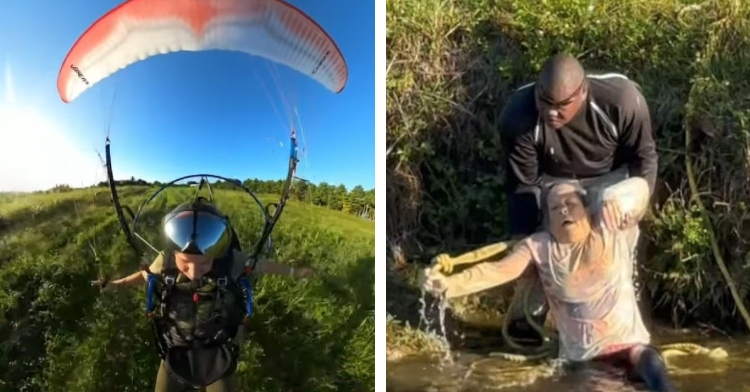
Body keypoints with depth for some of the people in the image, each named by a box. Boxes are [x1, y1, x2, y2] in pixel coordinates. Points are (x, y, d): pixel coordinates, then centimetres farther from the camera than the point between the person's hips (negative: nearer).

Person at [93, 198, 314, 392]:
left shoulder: (232, 262, -29)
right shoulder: (165, 262, -25)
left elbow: (262, 265, -8)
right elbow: (146, 275, 0)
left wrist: (294, 272, 6)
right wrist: (114, 284, 9)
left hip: (217, 357, -1)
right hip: (176, 355, 1)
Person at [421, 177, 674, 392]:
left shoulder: (613, 234, -3)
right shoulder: (539, 246, -3)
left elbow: (640, 186, -17)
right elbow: (501, 270, -18)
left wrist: (611, 198, -42)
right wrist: (450, 284, -35)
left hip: (627, 342, -1)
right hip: (580, 355, 2)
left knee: (654, 369, -28)